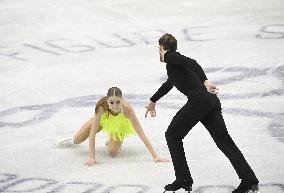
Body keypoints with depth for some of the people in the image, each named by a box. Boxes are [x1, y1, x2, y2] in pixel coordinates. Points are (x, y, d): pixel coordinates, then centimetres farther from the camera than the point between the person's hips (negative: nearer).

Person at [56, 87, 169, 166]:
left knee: (113, 153, -14)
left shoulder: (127, 109, -43)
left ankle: (117, 140, 22)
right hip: (103, 119, 1)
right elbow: (92, 133, -38)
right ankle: (73, 142, 49)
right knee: (78, 139, 9)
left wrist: (155, 156, -41)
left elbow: (141, 133, -39)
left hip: (120, 124, -1)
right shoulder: (102, 106, -43)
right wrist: (92, 157, -44)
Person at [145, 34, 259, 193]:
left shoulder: (170, 57, 5)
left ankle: (184, 180, 5)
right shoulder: (176, 60, 33)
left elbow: (192, 63, -16)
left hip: (198, 100, -8)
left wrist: (205, 81, -29)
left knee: (172, 136, 7)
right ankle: (249, 180, -5)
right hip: (212, 101, 8)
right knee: (224, 140, 4)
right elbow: (168, 84, 51)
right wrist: (153, 100, 65)